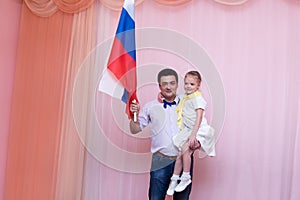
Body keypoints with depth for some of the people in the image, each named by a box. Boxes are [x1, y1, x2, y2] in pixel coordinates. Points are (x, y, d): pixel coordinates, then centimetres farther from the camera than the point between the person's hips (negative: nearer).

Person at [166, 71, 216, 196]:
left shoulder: (198, 98, -13)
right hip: (187, 130, 7)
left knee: (184, 148, -24)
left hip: (198, 130, -7)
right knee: (180, 153, 0)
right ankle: (174, 180, 12)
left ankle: (186, 178, -7)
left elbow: (199, 117, -20)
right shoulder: (184, 98, 12)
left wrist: (193, 134, -27)